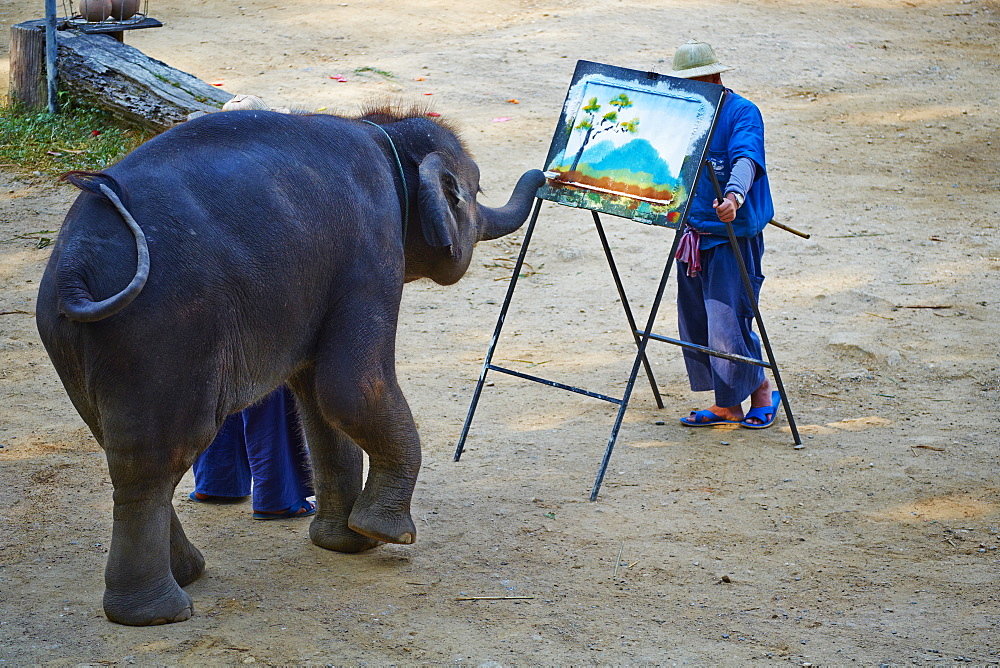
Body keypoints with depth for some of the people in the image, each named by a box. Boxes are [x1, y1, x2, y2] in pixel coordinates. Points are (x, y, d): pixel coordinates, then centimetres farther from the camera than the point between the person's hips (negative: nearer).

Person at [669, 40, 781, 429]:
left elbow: (746, 159, -30)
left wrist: (734, 197, -47)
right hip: (693, 232, 8)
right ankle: (727, 405, 17)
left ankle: (762, 391, 11)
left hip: (734, 233, -8)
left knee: (727, 323, -10)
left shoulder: (742, 113, -12)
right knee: (695, 323, 8)